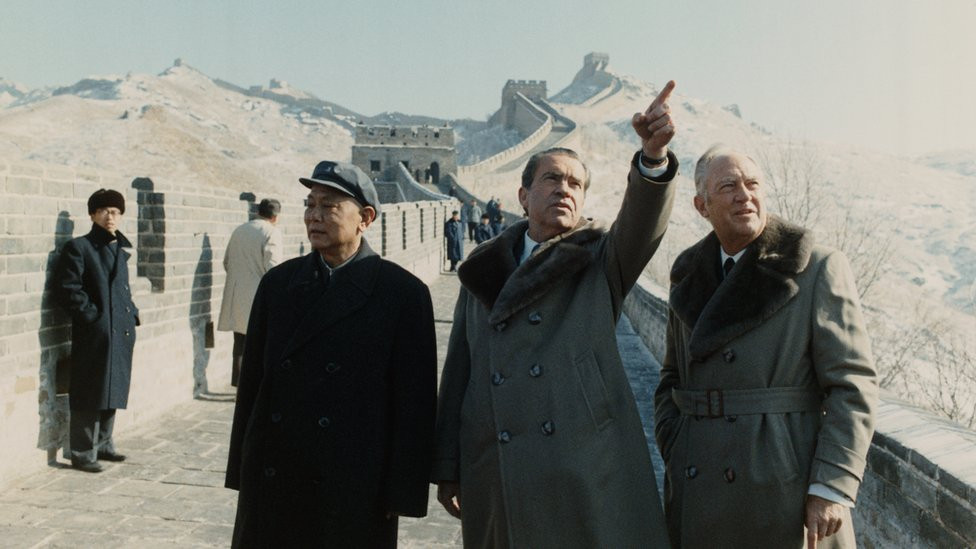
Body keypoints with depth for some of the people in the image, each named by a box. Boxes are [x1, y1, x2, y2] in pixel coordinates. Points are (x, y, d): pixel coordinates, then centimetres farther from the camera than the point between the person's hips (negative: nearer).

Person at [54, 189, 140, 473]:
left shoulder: (120, 250, 16)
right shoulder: (78, 247, -6)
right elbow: (67, 288, -12)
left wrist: (132, 315, 11)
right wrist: (92, 315, -15)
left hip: (121, 333, 7)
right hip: (94, 334, -7)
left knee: (112, 392, 14)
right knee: (90, 396, -2)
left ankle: (103, 445, 27)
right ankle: (83, 454, 8)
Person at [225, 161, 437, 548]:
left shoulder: (403, 293, -7)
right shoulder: (277, 284, 6)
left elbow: (414, 405, -7)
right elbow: (252, 381, 9)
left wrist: (402, 496, -8)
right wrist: (241, 473, 8)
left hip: (355, 492, -3)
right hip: (272, 485, 4)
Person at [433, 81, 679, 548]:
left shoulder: (602, 261, 8)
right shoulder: (482, 272, 13)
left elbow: (643, 221, -15)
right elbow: (457, 373, 12)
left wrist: (653, 157, -35)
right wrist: (447, 469, 10)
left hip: (589, 471, -2)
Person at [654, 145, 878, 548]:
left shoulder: (818, 268, -4)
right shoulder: (690, 277, 9)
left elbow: (852, 384, -8)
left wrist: (832, 489, -14)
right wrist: (674, 457, 3)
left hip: (789, 489, -4)